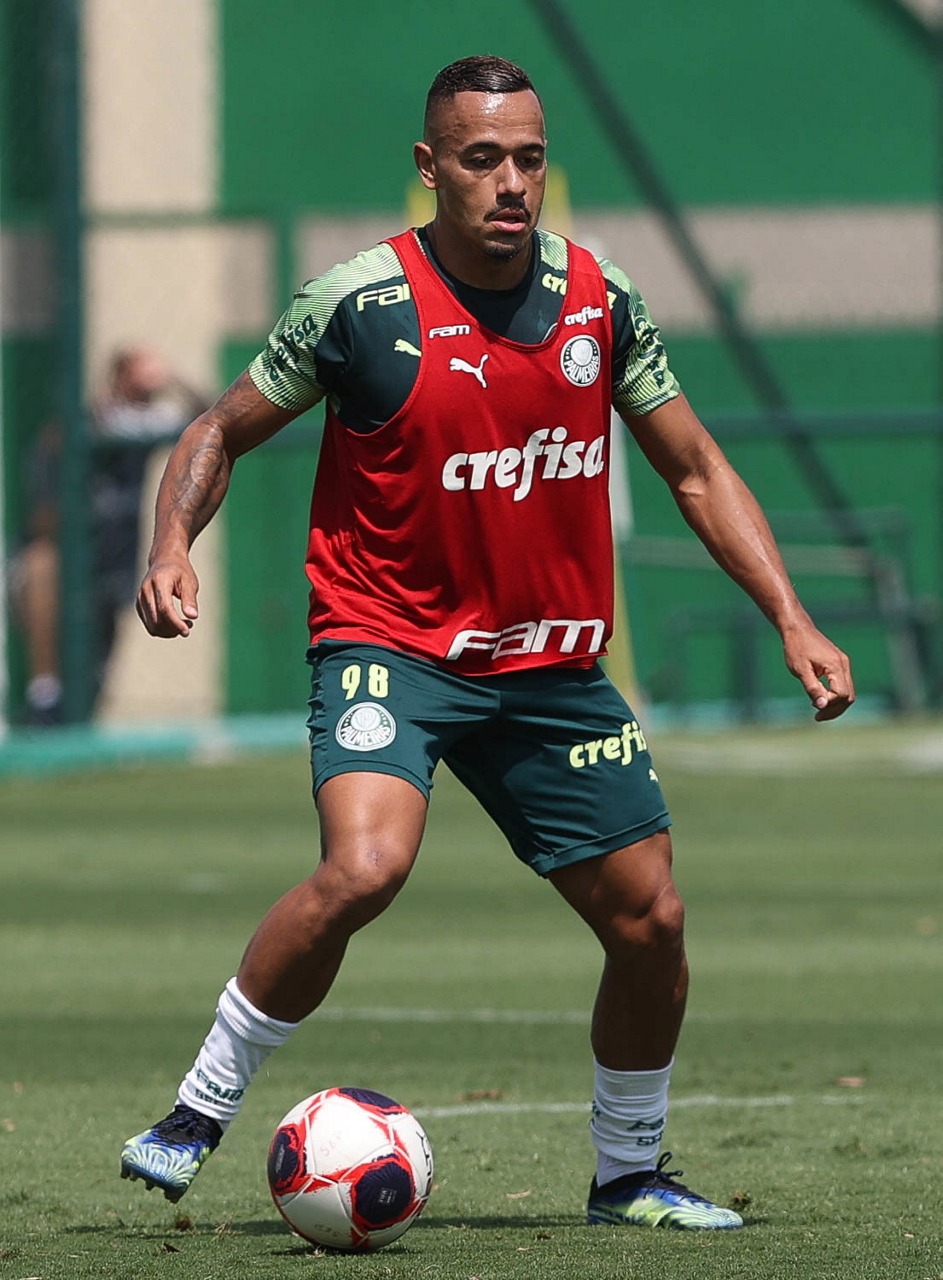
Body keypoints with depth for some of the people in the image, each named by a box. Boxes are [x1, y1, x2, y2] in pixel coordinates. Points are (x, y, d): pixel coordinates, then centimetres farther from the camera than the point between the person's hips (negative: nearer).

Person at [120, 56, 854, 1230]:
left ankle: (629, 1175, 27)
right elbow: (224, 430, 1)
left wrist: (792, 620, 1)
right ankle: (200, 1111, -13)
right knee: (364, 868, -30)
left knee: (649, 921, 3)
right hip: (387, 641, -5)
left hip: (551, 666, 5)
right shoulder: (360, 302, -12)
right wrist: (173, 546, -18)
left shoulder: (601, 299, 0)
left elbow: (695, 471, 10)